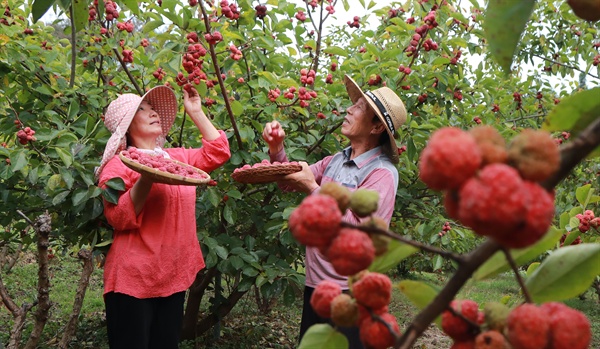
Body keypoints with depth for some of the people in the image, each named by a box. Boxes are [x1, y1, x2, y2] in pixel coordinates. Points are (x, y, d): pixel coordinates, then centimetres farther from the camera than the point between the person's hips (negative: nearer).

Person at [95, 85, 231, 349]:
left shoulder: (177, 158, 12)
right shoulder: (119, 164, -7)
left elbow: (218, 152, 12)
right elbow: (119, 218, -15)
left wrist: (196, 112, 10)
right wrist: (146, 179, -28)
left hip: (174, 277, 6)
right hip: (133, 280, -6)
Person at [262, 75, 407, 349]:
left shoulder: (382, 173, -18)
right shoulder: (337, 160, 6)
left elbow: (356, 231, -26)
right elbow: (291, 184, 14)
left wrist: (313, 188, -24)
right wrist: (277, 149, -4)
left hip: (349, 291, -8)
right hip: (315, 283, 8)